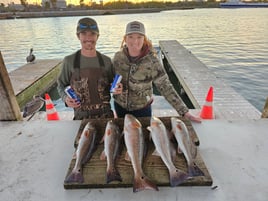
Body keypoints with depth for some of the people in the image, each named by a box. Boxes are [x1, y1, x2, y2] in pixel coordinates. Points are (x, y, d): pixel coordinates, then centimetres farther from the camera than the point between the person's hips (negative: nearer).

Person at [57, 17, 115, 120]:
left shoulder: (106, 61, -2)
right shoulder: (69, 61, -6)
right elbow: (61, 85, 5)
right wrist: (65, 98, -13)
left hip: (105, 114, 2)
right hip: (82, 116, -1)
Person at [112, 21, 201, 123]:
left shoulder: (151, 60, -20)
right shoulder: (118, 57, -10)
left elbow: (165, 87, -21)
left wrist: (185, 112, -24)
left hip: (142, 108, -3)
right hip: (120, 106, 3)